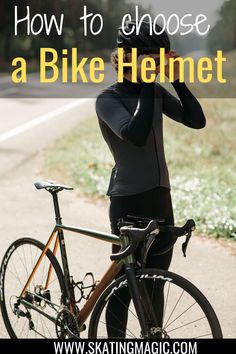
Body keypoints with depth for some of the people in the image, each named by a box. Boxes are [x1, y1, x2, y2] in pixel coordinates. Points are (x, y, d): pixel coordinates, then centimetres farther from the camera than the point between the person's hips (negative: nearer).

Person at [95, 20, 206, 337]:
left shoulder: (156, 91, 8)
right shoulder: (109, 99, -11)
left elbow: (196, 120, 0)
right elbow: (136, 135, -28)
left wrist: (177, 80, -8)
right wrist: (147, 84, -24)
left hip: (160, 196, 6)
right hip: (129, 199, -6)